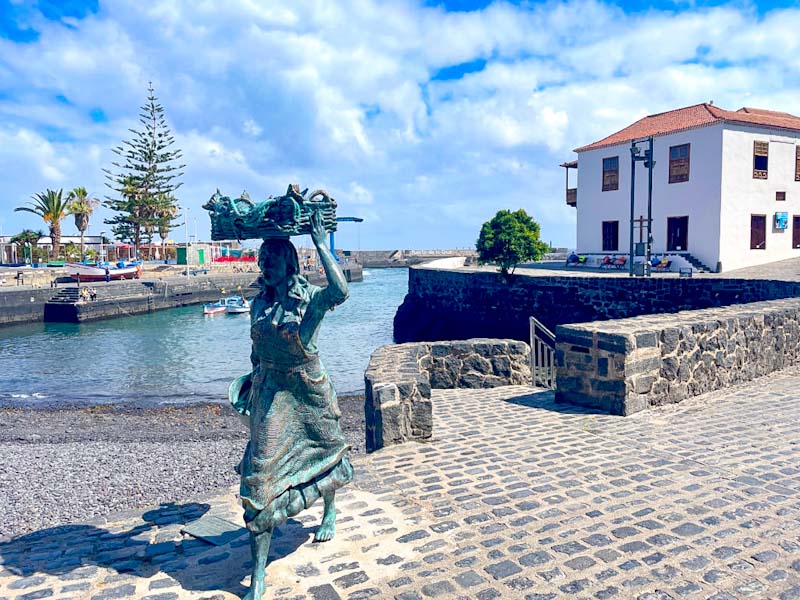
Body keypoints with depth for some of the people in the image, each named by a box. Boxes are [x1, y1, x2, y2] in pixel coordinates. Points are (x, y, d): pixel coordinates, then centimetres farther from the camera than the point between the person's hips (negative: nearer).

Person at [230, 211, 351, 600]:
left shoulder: (310, 298, -13)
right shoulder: (258, 304, 1)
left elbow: (340, 291, -37)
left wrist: (321, 243, -33)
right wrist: (253, 384, 17)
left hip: (308, 389, -2)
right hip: (269, 392, 3)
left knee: (323, 453, 18)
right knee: (261, 471, -4)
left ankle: (329, 513, 54)